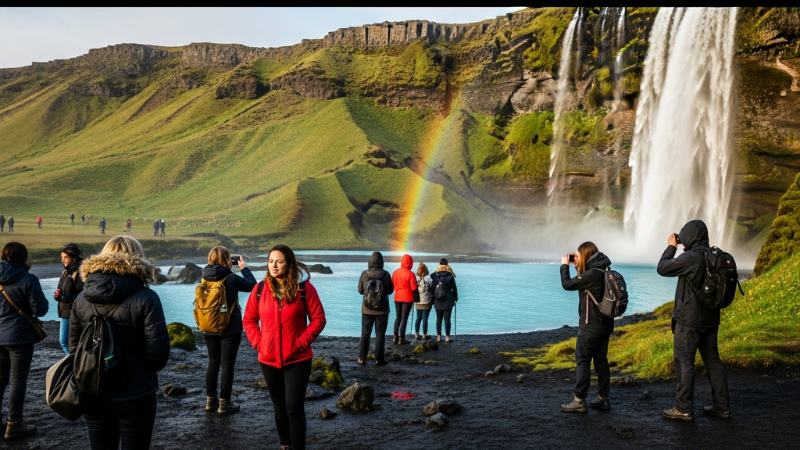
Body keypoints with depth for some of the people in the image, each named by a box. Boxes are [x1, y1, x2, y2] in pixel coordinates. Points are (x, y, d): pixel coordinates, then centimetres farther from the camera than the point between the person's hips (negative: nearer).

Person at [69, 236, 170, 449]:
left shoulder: (82, 298, -1)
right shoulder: (145, 298, -15)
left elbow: (74, 347, 3)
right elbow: (158, 351, -15)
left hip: (92, 394, 4)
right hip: (135, 394, -4)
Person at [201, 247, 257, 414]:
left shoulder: (205, 278, -2)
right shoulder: (231, 278, -16)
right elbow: (252, 285, -4)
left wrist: (229, 269, 15)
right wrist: (244, 268, 6)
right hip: (230, 329, -6)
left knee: (213, 363, 15)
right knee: (227, 365, 2)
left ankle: (210, 400, 21)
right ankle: (224, 403, 7)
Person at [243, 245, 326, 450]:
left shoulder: (304, 288, -9)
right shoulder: (260, 289, 0)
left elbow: (318, 319, -5)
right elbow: (249, 320, 9)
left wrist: (302, 341, -13)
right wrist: (257, 341, -4)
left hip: (297, 359, -3)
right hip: (269, 359, 3)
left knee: (294, 407, -6)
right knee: (280, 407, 16)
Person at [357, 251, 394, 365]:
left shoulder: (364, 274, -9)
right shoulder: (385, 275, -12)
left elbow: (360, 290, 2)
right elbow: (390, 290, 1)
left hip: (367, 309, 1)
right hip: (382, 309, -1)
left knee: (365, 334, 10)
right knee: (380, 334, 7)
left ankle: (362, 358, 11)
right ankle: (379, 359, 9)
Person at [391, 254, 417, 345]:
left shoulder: (395, 272, 0)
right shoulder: (410, 274, -15)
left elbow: (392, 285, 6)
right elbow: (413, 287, -14)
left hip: (397, 297, 5)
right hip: (407, 298, -5)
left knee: (398, 317, 17)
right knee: (404, 318, 2)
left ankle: (395, 337, 17)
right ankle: (401, 339, 4)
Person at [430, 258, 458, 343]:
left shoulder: (434, 276, 0)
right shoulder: (450, 276, -7)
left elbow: (431, 288, 3)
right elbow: (454, 288, -2)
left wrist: (433, 297, 15)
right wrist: (455, 298, 12)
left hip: (437, 302, 3)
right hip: (448, 301, -3)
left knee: (439, 319, 10)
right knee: (447, 319, -1)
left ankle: (438, 337, 14)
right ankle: (447, 337, -1)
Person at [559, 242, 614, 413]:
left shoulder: (592, 274, -21)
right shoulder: (603, 271, 8)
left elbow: (567, 284, -13)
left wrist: (565, 265, 2)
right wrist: (578, 267, 13)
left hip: (591, 325, -9)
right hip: (605, 323, 9)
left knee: (582, 361, -3)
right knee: (601, 360, 12)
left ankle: (579, 401, -1)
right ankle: (603, 398, 17)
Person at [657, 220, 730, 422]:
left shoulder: (692, 257, -19)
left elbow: (662, 268, -11)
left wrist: (671, 247, 1)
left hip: (688, 320, -8)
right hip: (710, 319, 8)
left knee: (684, 362, -1)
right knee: (713, 360, 14)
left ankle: (684, 409, 3)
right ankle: (721, 406, 19)